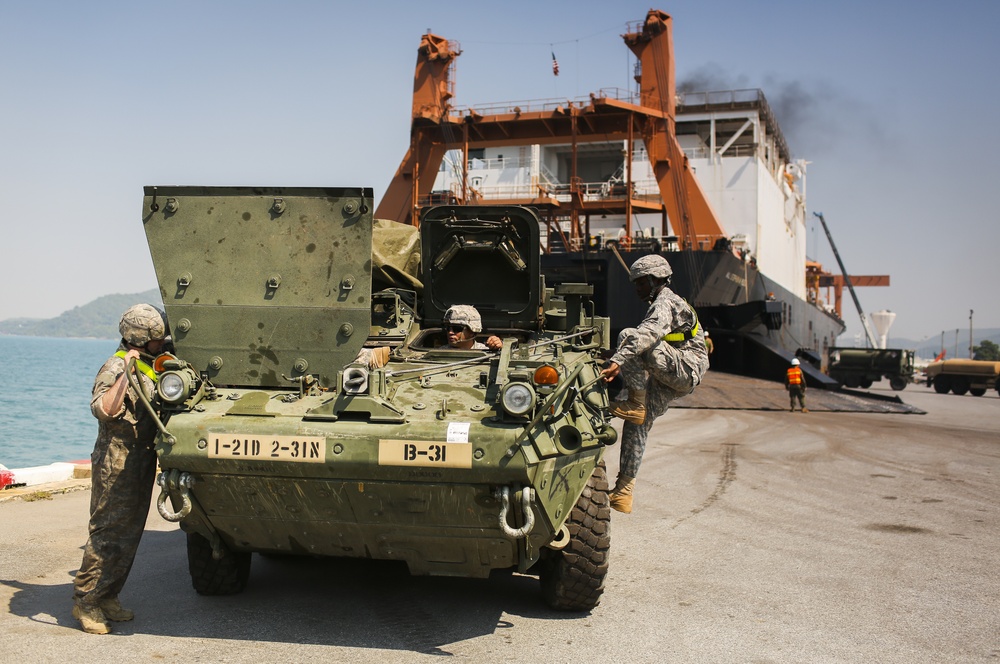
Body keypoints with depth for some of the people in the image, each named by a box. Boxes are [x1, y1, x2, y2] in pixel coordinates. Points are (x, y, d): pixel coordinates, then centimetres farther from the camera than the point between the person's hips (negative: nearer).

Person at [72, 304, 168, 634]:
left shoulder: (150, 367, 12)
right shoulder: (115, 368, -15)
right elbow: (104, 410, -31)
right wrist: (125, 373, -34)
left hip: (143, 464, 9)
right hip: (116, 466, -9)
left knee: (129, 535, 12)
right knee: (108, 535, -5)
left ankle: (107, 597, 22)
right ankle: (84, 601, 7)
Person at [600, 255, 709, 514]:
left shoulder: (665, 303, -9)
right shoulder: (668, 303, 25)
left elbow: (648, 335, -29)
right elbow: (654, 341, 32)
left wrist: (617, 360, -38)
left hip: (683, 369, -10)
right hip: (672, 380, 10)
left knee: (628, 336, -23)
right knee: (637, 425, 4)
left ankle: (636, 403, -20)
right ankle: (623, 494, 6)